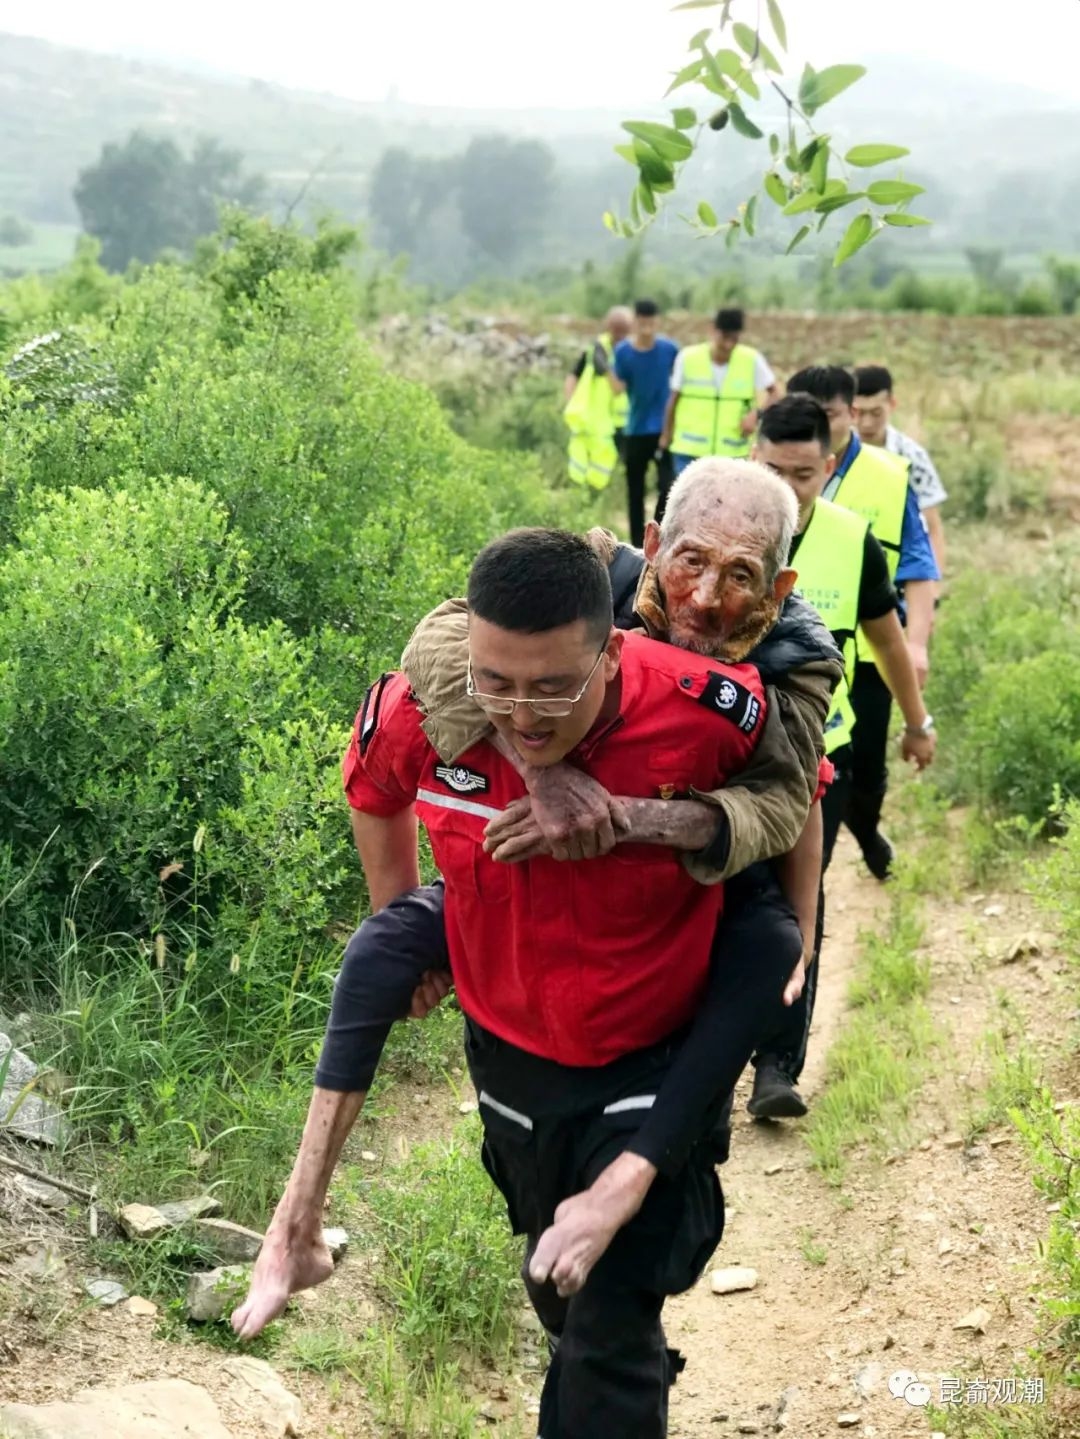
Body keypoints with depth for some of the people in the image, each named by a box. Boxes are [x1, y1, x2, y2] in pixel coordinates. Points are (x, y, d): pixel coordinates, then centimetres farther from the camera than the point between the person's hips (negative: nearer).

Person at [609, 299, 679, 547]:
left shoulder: (669, 349, -7)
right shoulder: (622, 351, -7)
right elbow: (618, 389, -10)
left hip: (665, 429, -1)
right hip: (636, 430, 1)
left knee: (668, 486, -13)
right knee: (635, 491, 9)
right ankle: (638, 545, 21)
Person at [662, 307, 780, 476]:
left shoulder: (752, 360, -8)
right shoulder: (688, 357, -8)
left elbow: (774, 392, 3)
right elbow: (674, 398, 4)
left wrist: (757, 413, -16)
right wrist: (667, 434, 15)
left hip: (732, 453, 1)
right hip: (689, 450, -1)